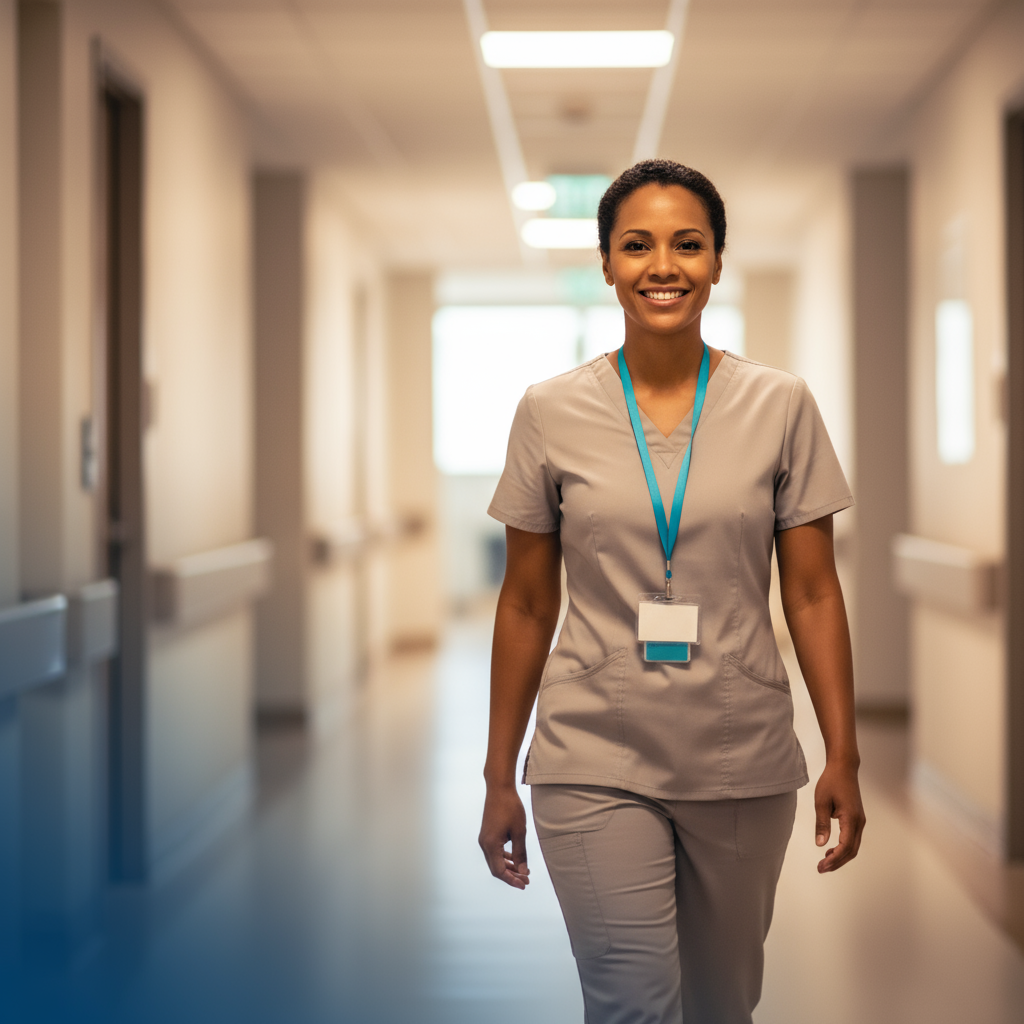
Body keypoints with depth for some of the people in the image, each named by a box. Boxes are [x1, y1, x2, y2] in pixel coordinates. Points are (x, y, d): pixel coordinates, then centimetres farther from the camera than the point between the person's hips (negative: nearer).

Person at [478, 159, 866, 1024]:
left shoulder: (781, 407, -1)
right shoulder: (551, 414, -1)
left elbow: (813, 594, 2)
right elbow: (527, 605, 4)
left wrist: (843, 757, -3)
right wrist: (500, 776, 5)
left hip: (744, 764, 1)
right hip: (595, 765, -1)